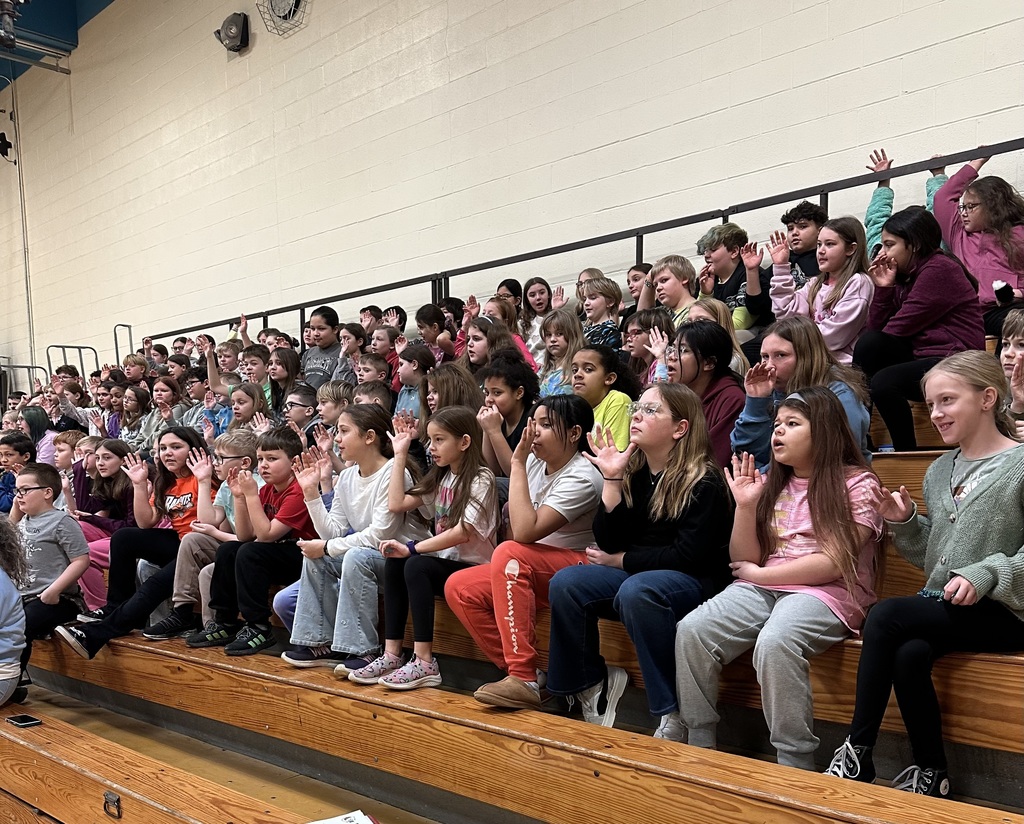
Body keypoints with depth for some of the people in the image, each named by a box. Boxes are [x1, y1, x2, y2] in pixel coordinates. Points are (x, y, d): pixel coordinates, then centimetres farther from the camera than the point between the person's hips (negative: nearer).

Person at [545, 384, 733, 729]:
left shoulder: (704, 481, -13)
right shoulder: (632, 470, 4)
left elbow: (687, 555, -17)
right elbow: (608, 541, 0)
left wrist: (619, 560, -9)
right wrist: (611, 478, -11)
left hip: (695, 581, -6)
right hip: (635, 572, 6)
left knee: (635, 591, -36)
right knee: (565, 583, -16)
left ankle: (675, 712, -22)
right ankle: (591, 684, 4)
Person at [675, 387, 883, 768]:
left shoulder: (857, 484, 0)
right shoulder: (771, 484, 16)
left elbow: (833, 563, -11)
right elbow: (744, 562, 11)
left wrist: (760, 574, -6)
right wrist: (745, 506, -2)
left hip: (827, 593, -5)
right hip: (762, 590, 6)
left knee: (774, 643, -36)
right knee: (691, 630, -20)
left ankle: (796, 766, -23)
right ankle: (698, 747, -9)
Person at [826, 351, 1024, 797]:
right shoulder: (938, 471, 14)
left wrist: (985, 575, -25)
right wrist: (905, 522, 2)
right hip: (943, 607, 6)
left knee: (886, 615, -26)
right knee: (908, 655, -27)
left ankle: (857, 755, -16)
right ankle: (932, 772, -8)